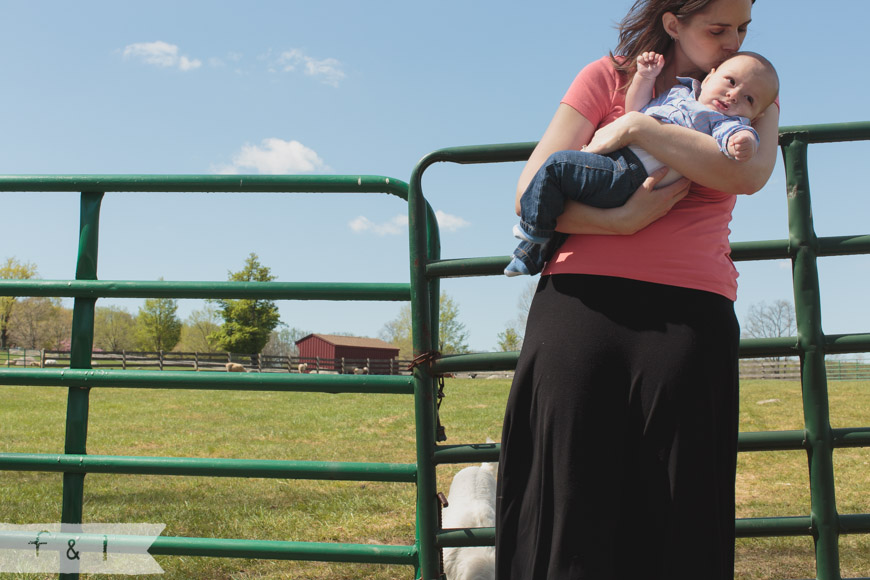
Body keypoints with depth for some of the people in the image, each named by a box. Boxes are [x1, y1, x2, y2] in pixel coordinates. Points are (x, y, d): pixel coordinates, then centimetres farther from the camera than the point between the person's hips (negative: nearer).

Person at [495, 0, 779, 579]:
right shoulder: (608, 77, 12)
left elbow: (749, 174, -6)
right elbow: (530, 191, 2)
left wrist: (636, 126, -8)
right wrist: (623, 220, -11)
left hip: (690, 313, 2)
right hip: (581, 299, -1)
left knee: (676, 518, 0)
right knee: (571, 500, -2)